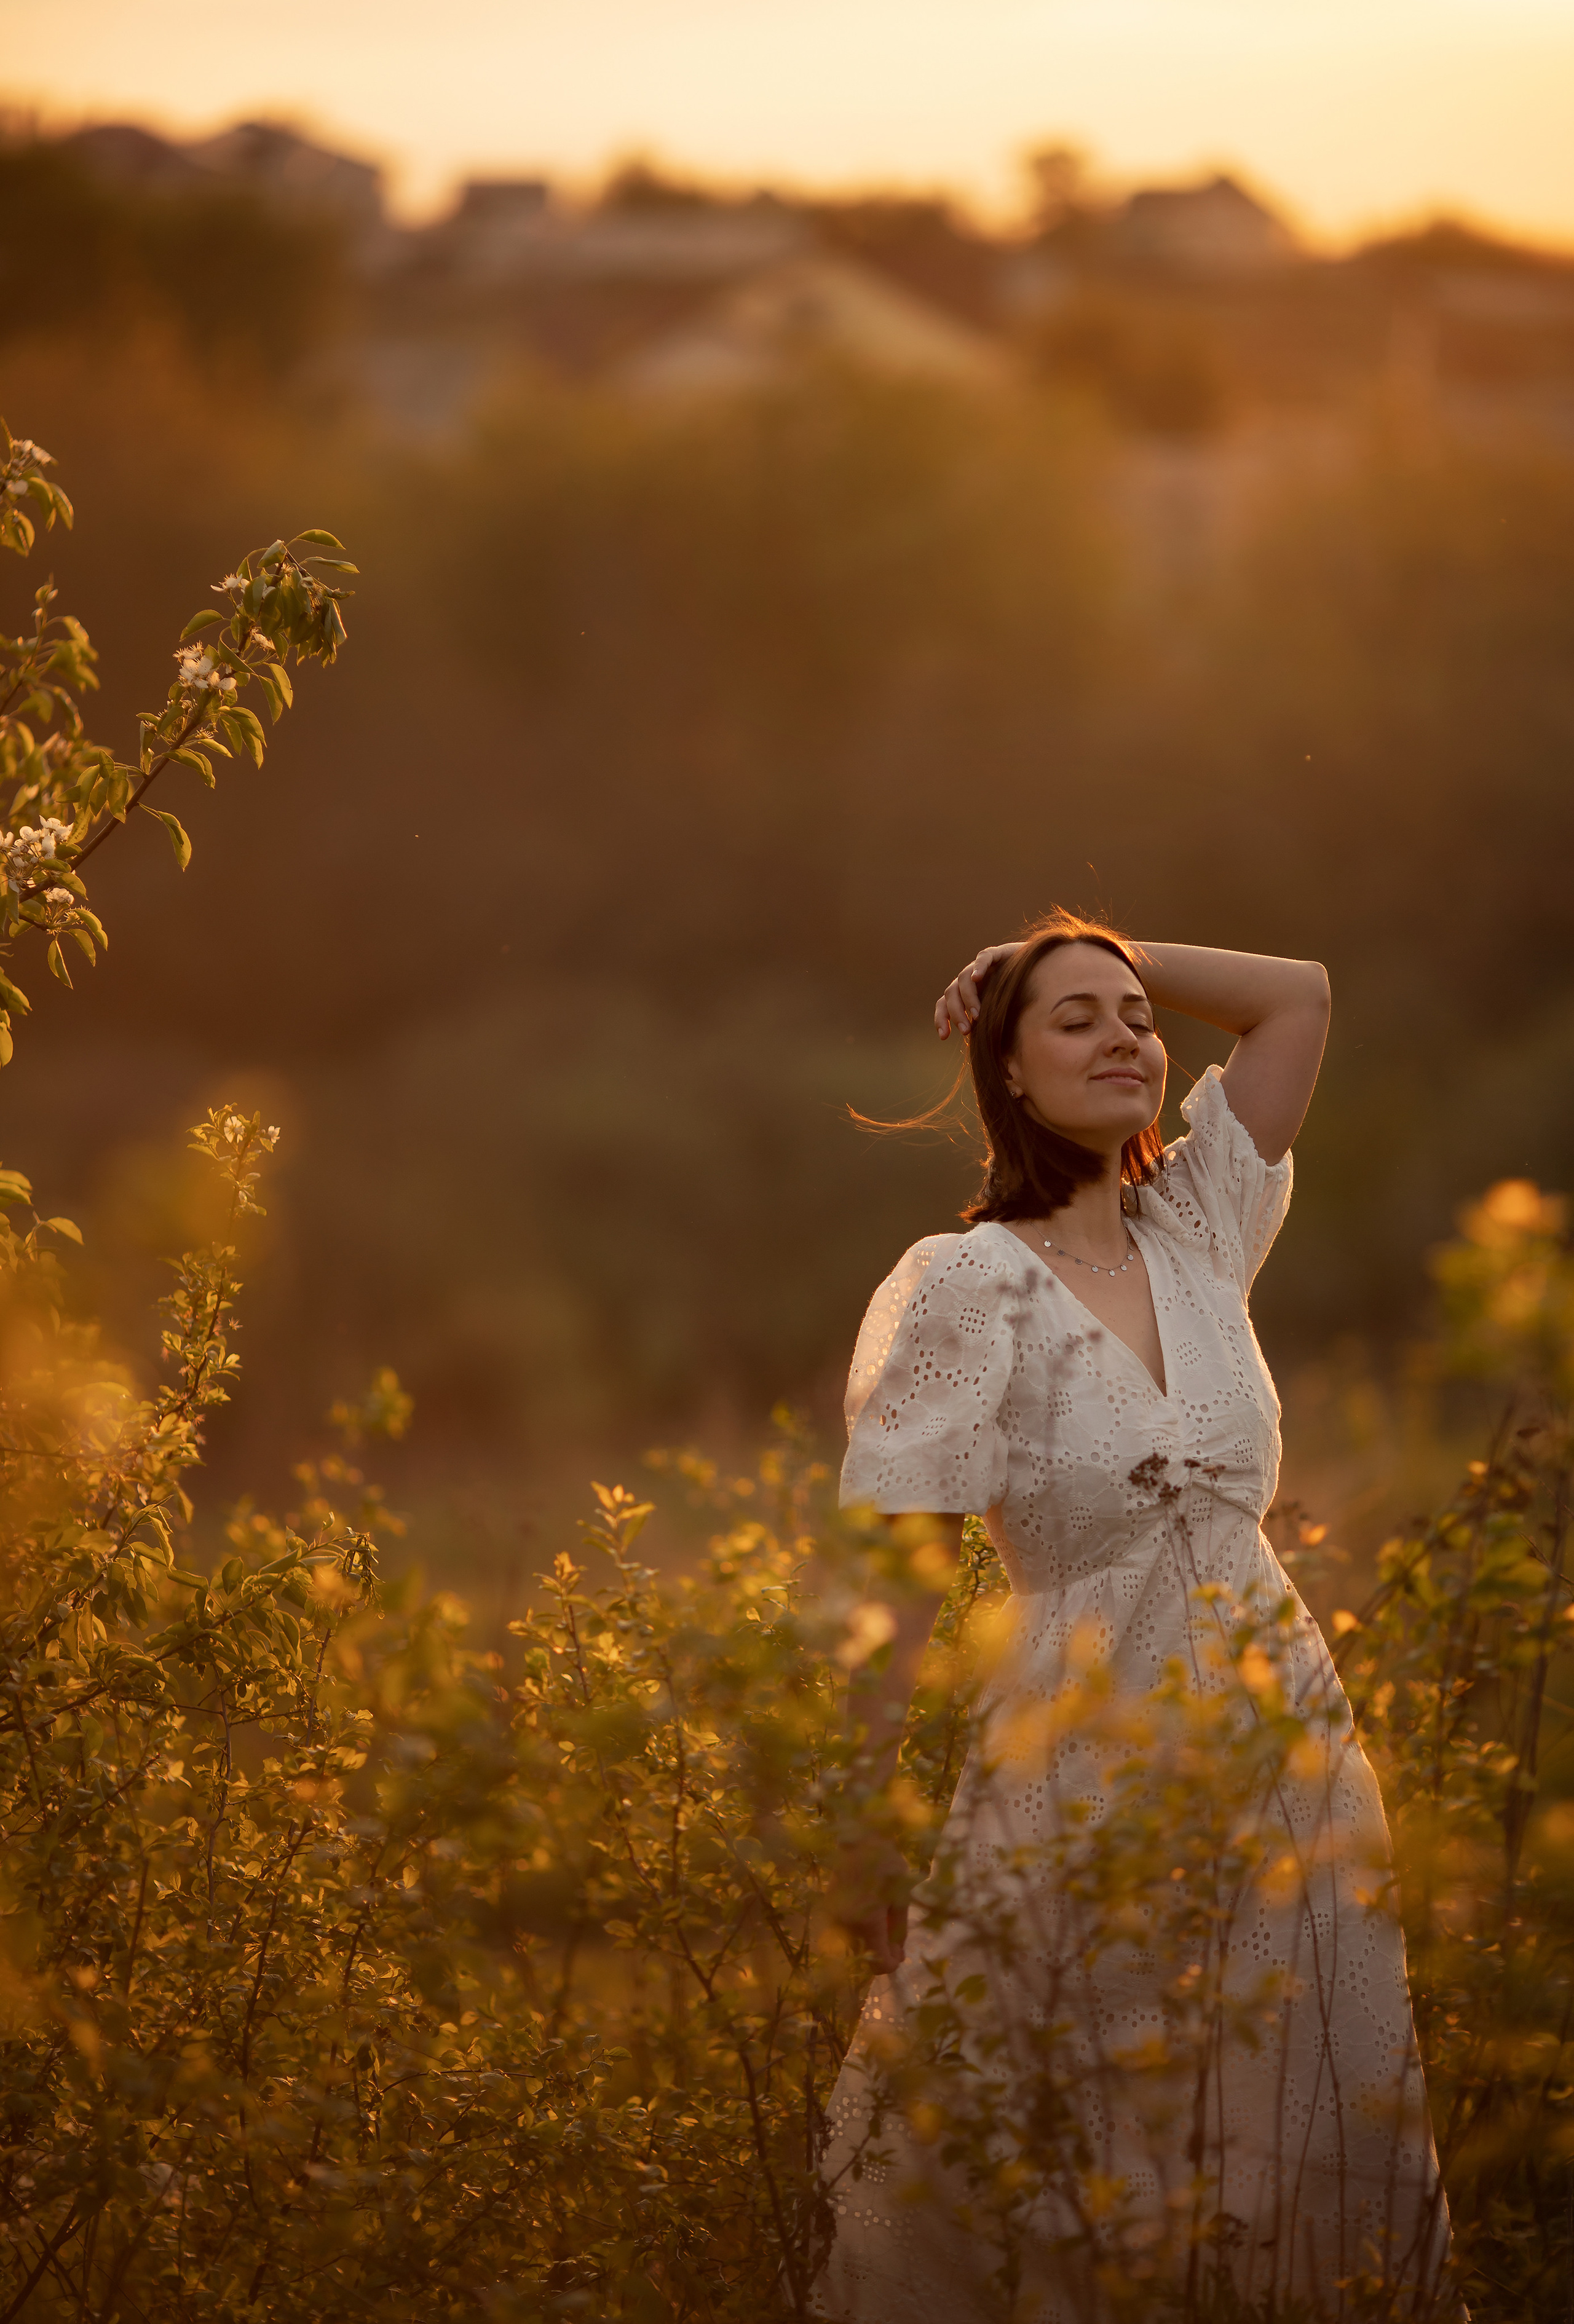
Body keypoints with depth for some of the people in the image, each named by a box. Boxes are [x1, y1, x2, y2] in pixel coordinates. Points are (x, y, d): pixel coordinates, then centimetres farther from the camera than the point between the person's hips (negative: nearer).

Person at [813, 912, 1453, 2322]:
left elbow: (1300, 994, 12)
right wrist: (864, 1832, -13)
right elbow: (902, 1578, -11)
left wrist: (1117, 959, 7)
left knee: (1310, 2175, 6)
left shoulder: (1195, 1235, 6)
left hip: (1286, 1743, 5)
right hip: (1093, 1770, -5)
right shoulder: (968, 1283, -9)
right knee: (1039, 2194, 2)